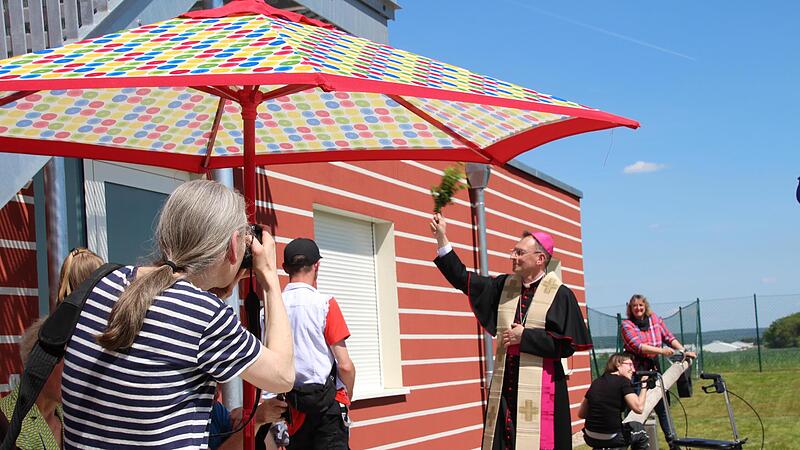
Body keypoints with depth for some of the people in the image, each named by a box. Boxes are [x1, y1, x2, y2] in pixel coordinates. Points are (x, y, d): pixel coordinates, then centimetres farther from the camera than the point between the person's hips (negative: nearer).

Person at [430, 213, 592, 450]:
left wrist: (524, 337, -9)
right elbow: (463, 279, 11)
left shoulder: (560, 294, -4)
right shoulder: (504, 286, 11)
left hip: (539, 388, -5)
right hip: (505, 384, 5)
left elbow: (567, 344, -9)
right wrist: (442, 238, 8)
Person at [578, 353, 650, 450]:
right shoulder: (623, 381, -7)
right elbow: (638, 408, -14)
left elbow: (581, 414, 11)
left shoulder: (596, 382, 9)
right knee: (638, 428, 24)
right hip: (611, 439, -5)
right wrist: (644, 386, -1)